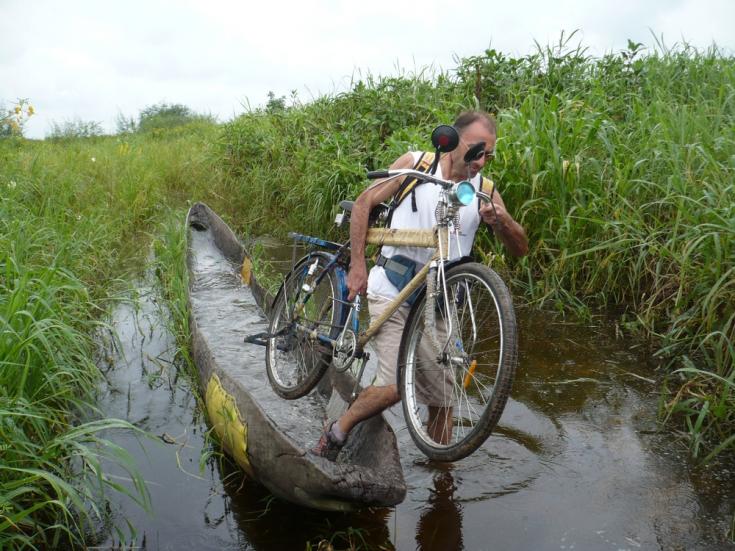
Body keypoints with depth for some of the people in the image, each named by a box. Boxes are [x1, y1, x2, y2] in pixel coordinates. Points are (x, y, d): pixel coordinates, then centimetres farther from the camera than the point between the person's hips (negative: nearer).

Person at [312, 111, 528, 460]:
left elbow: (520, 249, -1)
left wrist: (500, 219, -23)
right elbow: (364, 203, -1)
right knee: (396, 386, -14)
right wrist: (358, 266, -6)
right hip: (392, 293, -4)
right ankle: (336, 432, 11)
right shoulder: (416, 164, -7)